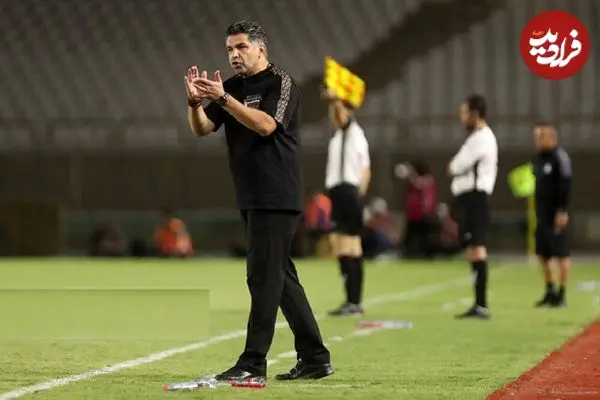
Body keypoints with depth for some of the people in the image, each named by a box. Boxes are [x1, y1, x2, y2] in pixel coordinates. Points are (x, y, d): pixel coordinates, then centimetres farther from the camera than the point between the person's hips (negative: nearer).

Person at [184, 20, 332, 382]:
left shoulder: (281, 83, -7)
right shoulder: (233, 87, 14)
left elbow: (265, 124, -23)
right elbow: (202, 128, 8)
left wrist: (222, 98, -25)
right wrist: (195, 101, -11)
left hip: (277, 198, -8)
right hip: (252, 198, 8)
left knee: (264, 276, -9)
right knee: (281, 277, 10)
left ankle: (253, 363, -9)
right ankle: (316, 357, 16)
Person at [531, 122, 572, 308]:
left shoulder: (559, 157, -12)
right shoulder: (539, 158, 14)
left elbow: (565, 186, -17)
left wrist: (563, 211, -21)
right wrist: (537, 212, 16)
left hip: (556, 215, -9)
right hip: (541, 215, 9)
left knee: (561, 254, -3)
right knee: (542, 254, 12)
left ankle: (561, 295, 0)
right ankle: (550, 291, 22)